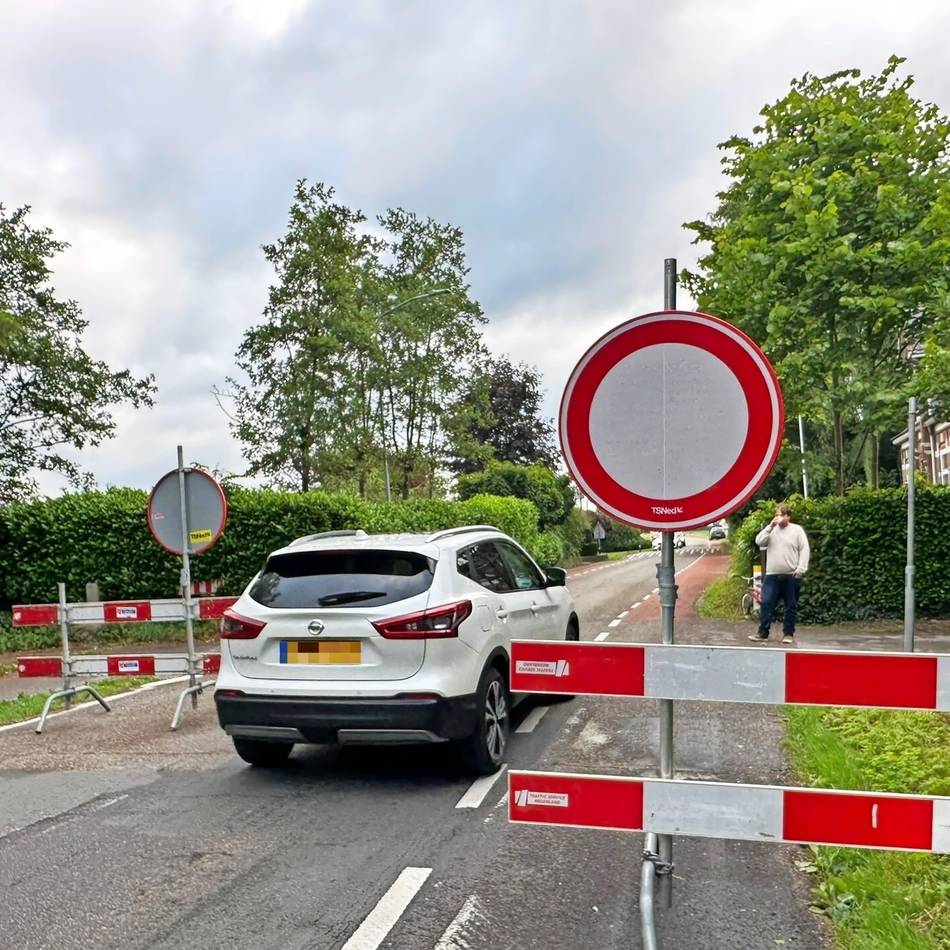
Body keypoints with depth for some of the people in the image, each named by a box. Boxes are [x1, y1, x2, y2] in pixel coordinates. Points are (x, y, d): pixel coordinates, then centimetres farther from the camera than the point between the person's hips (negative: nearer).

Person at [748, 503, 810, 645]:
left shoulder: (797, 530, 2)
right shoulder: (771, 530, 12)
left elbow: (805, 550, -3)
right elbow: (759, 542, -2)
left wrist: (800, 569, -11)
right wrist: (770, 526, -8)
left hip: (791, 575, -2)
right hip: (772, 575, 3)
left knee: (791, 606, 5)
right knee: (766, 603, -3)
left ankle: (788, 633, 14)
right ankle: (762, 633, 1)